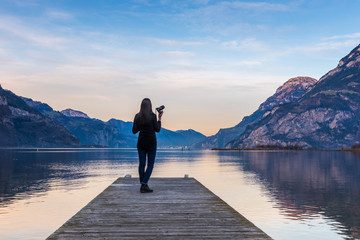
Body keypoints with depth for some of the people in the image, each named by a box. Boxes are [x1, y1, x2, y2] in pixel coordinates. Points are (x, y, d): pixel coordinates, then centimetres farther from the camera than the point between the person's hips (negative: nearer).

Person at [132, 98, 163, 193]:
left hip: (141, 142, 4)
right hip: (151, 142, -3)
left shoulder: (137, 116, 0)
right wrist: (159, 118, 5)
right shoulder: (152, 116, -11)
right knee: (150, 164, 3)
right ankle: (144, 184, -10)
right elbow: (157, 129, -5)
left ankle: (143, 186, 8)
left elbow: (134, 131, 0)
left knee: (142, 164, 8)